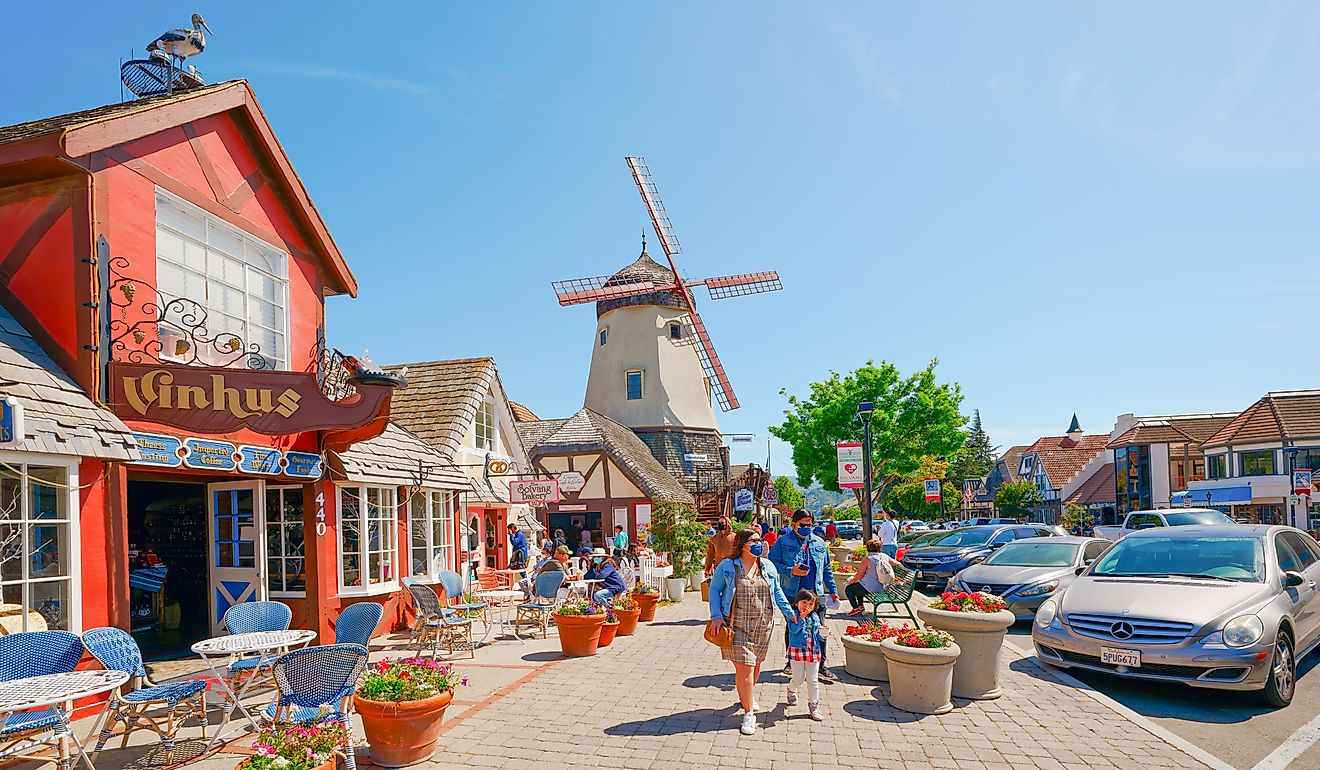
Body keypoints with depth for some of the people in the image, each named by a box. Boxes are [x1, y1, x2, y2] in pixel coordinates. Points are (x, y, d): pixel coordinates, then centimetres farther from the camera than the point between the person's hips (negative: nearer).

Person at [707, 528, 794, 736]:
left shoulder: (767, 566, 8)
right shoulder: (727, 566, -5)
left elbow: (777, 592, 17)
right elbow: (714, 590, 1)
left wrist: (789, 612, 10)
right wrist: (716, 616, -9)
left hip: (763, 625, 5)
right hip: (737, 625, -4)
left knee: (756, 664, 15)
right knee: (744, 667, -9)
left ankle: (748, 695, 43)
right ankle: (749, 713, -1)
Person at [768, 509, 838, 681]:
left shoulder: (819, 543, 13)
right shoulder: (783, 542, 0)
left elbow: (826, 569, 19)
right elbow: (772, 562, -4)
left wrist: (833, 590, 14)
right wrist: (790, 571, -17)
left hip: (816, 594, 2)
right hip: (792, 593, -2)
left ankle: (821, 665, 8)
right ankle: (791, 661, 25)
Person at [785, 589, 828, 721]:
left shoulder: (815, 618, 9)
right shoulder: (794, 616, -7)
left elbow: (818, 636, 16)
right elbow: (794, 630, -24)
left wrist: (823, 634, -6)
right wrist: (802, 617, -27)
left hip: (813, 652, 4)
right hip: (797, 651, -4)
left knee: (813, 680, 3)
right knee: (799, 679, 3)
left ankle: (813, 706, 16)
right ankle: (791, 690, 37)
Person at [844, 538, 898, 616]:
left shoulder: (867, 560, -18)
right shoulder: (885, 556, -1)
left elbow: (859, 575, -12)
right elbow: (896, 563, 15)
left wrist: (852, 581, 6)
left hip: (871, 589, -8)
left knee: (848, 589, 10)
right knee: (858, 586, 31)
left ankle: (856, 607, 0)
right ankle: (860, 605, 33)